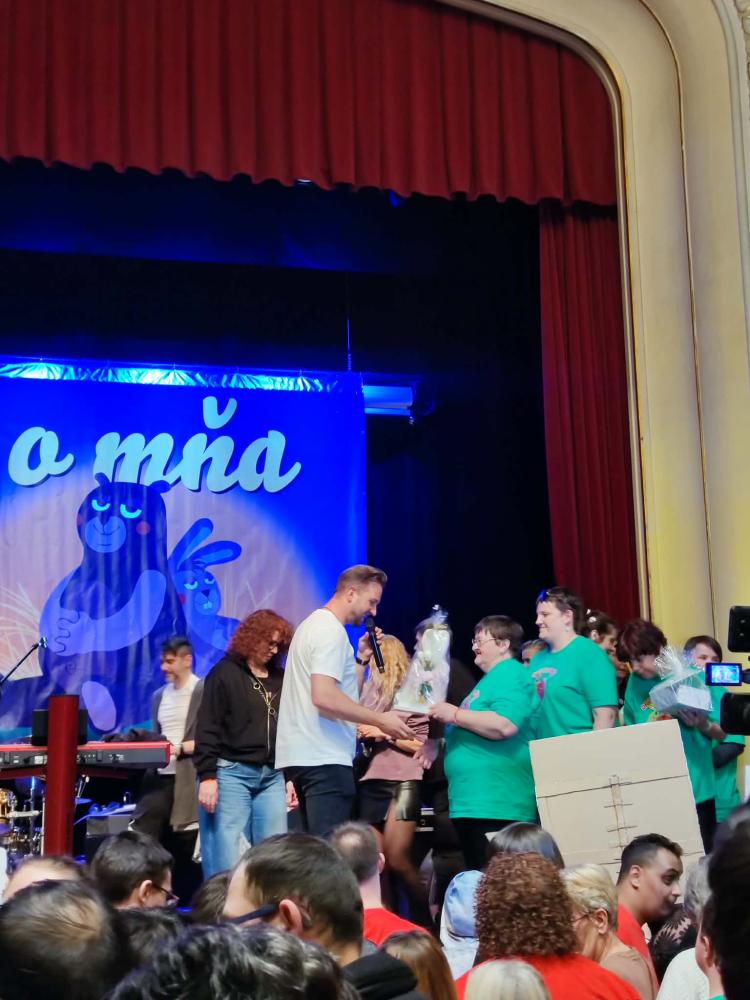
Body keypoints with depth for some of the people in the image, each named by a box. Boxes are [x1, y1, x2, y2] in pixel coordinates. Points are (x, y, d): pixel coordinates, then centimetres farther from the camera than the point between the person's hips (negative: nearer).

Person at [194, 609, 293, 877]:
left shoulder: (280, 679, 16)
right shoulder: (225, 673, 0)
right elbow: (207, 729, -5)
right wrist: (207, 775, -13)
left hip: (272, 776, 5)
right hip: (231, 773, -5)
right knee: (227, 855, -8)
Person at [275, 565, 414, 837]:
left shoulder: (315, 624, 21)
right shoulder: (331, 631, -12)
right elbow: (324, 696, -25)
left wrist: (361, 657, 13)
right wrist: (380, 720, -19)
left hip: (307, 754, 11)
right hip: (324, 758, -11)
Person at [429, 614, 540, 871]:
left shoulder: (511, 676, -8)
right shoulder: (490, 679, 23)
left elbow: (505, 726, -25)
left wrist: (455, 714, -16)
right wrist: (446, 724, 20)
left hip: (494, 805, -11)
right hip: (472, 801, 11)